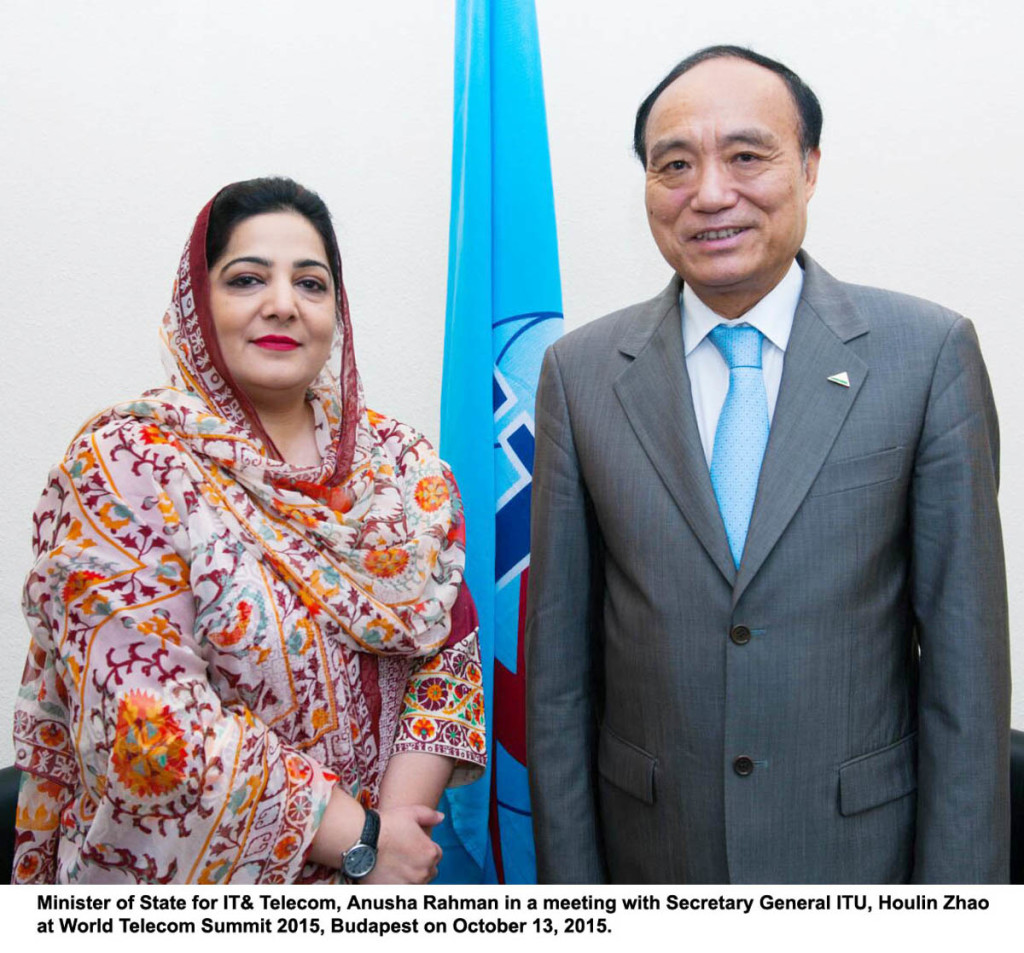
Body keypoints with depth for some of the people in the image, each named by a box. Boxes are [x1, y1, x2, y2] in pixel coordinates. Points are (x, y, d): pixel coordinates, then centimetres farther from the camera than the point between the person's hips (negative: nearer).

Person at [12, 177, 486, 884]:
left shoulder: (402, 464, -2)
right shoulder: (123, 467, -16)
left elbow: (451, 650, -2)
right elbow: (146, 719, -22)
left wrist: (399, 815, -17)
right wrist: (361, 837, -20)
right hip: (186, 879, -3)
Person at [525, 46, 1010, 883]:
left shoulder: (929, 352, -8)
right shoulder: (581, 371, -5)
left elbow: (965, 654, -6)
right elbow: (559, 653, -2)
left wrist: (959, 877, -6)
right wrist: (567, 874, 0)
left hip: (861, 844, 0)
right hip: (650, 846, 1)